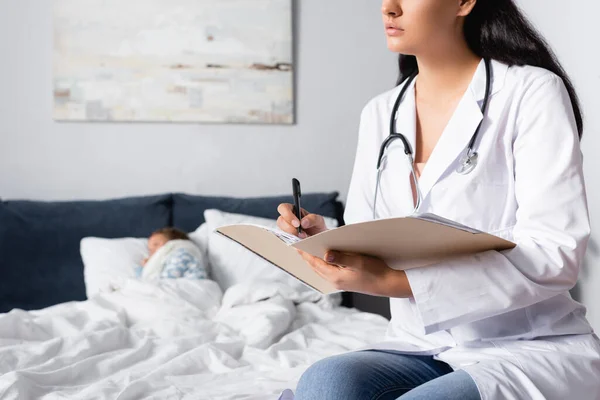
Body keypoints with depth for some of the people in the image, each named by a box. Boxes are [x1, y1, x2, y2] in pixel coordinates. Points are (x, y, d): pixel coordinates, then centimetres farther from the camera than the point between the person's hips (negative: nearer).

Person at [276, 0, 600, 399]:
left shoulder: (533, 91, -7)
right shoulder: (379, 114, 10)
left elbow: (556, 255, -17)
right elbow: (364, 250, 11)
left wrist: (399, 282, -25)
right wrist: (322, 240, -12)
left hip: (534, 349, -4)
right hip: (420, 349, 5)